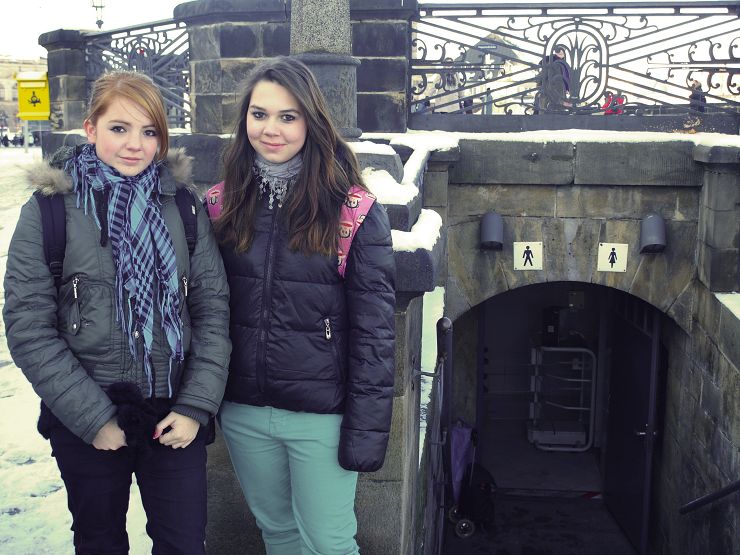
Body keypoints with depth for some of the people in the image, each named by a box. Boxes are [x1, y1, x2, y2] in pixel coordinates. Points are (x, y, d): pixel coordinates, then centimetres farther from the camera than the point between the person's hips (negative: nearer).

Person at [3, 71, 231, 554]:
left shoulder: (184, 206, 1)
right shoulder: (48, 209, -5)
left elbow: (213, 309, 0)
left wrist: (196, 406, -8)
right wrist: (93, 419, -11)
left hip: (175, 416, 1)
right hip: (85, 423, -1)